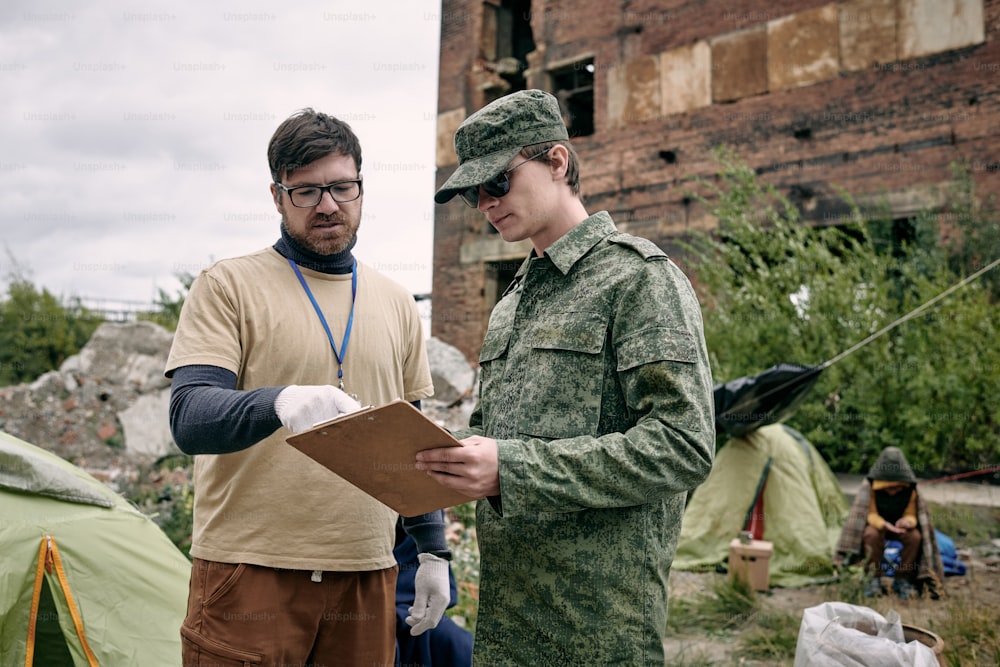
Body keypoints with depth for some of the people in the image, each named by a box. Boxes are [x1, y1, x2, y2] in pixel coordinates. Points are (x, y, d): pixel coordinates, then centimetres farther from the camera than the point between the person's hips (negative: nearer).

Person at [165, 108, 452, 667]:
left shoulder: (396, 304, 12)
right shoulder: (229, 286, -2)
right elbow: (189, 417, -14)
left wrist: (435, 550, 12)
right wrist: (280, 403, -33)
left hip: (367, 576, 4)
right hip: (252, 574, -3)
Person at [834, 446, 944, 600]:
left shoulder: (910, 490, -19)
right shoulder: (869, 486, -25)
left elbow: (912, 516, -12)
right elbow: (869, 514, -20)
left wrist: (907, 521, -38)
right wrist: (884, 524, -40)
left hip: (900, 526, 2)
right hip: (878, 525, -2)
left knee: (915, 536, -30)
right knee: (872, 534, -37)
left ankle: (902, 580, -9)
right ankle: (874, 579, -17)